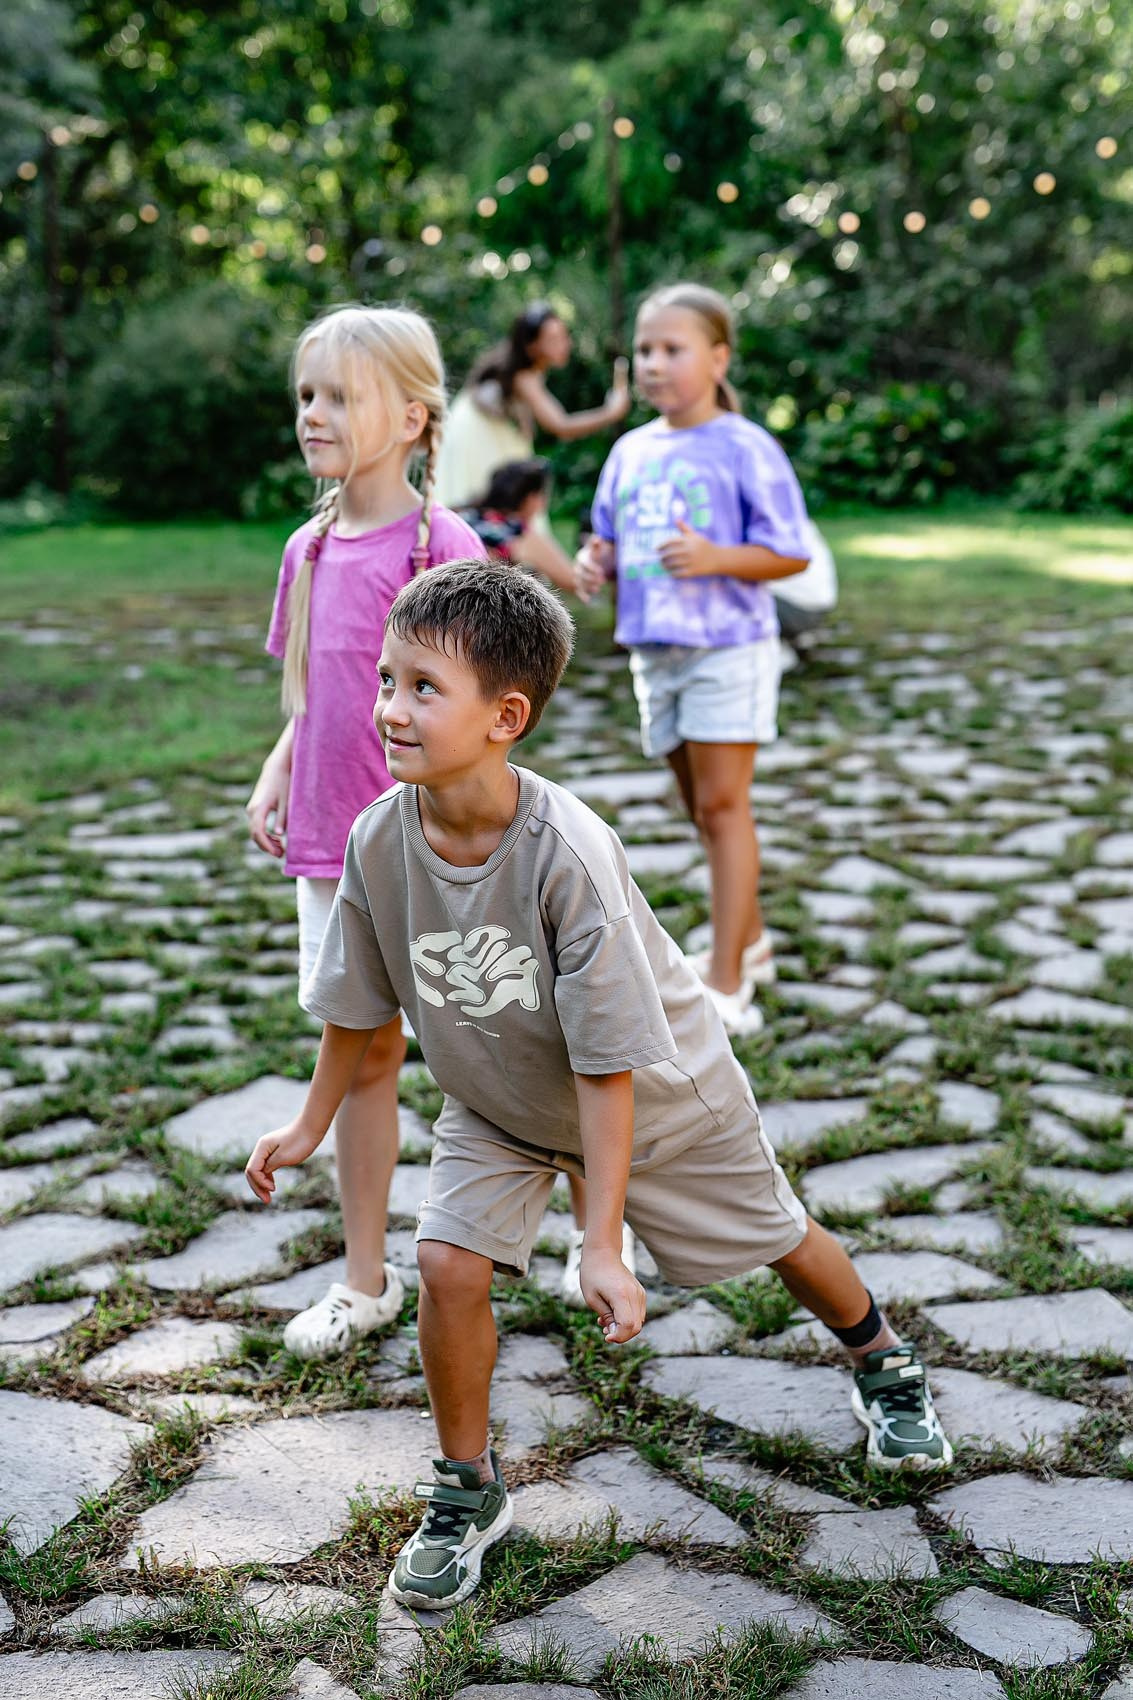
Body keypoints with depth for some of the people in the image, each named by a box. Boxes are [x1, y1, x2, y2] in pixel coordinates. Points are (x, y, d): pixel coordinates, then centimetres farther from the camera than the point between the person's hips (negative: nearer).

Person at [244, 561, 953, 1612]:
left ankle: (882, 1366, 48)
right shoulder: (380, 837, -23)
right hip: (496, 1104, 3)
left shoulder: (566, 853, -38)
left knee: (774, 1238, 16)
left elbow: (608, 1063, -33)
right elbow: (358, 999, -3)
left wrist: (602, 1243, -31)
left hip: (656, 1093, -3)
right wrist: (312, 1122, 8)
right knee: (447, 1263, -15)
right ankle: (467, 1493, 10)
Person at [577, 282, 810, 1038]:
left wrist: (715, 558, -26)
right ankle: (751, 939, 31)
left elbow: (793, 554, -11)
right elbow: (611, 538, 21)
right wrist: (596, 560, -2)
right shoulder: (631, 451, 9)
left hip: (728, 649, -6)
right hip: (655, 652, 6)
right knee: (701, 806, 14)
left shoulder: (746, 450, -10)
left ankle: (726, 982, -2)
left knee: (723, 804, -6)